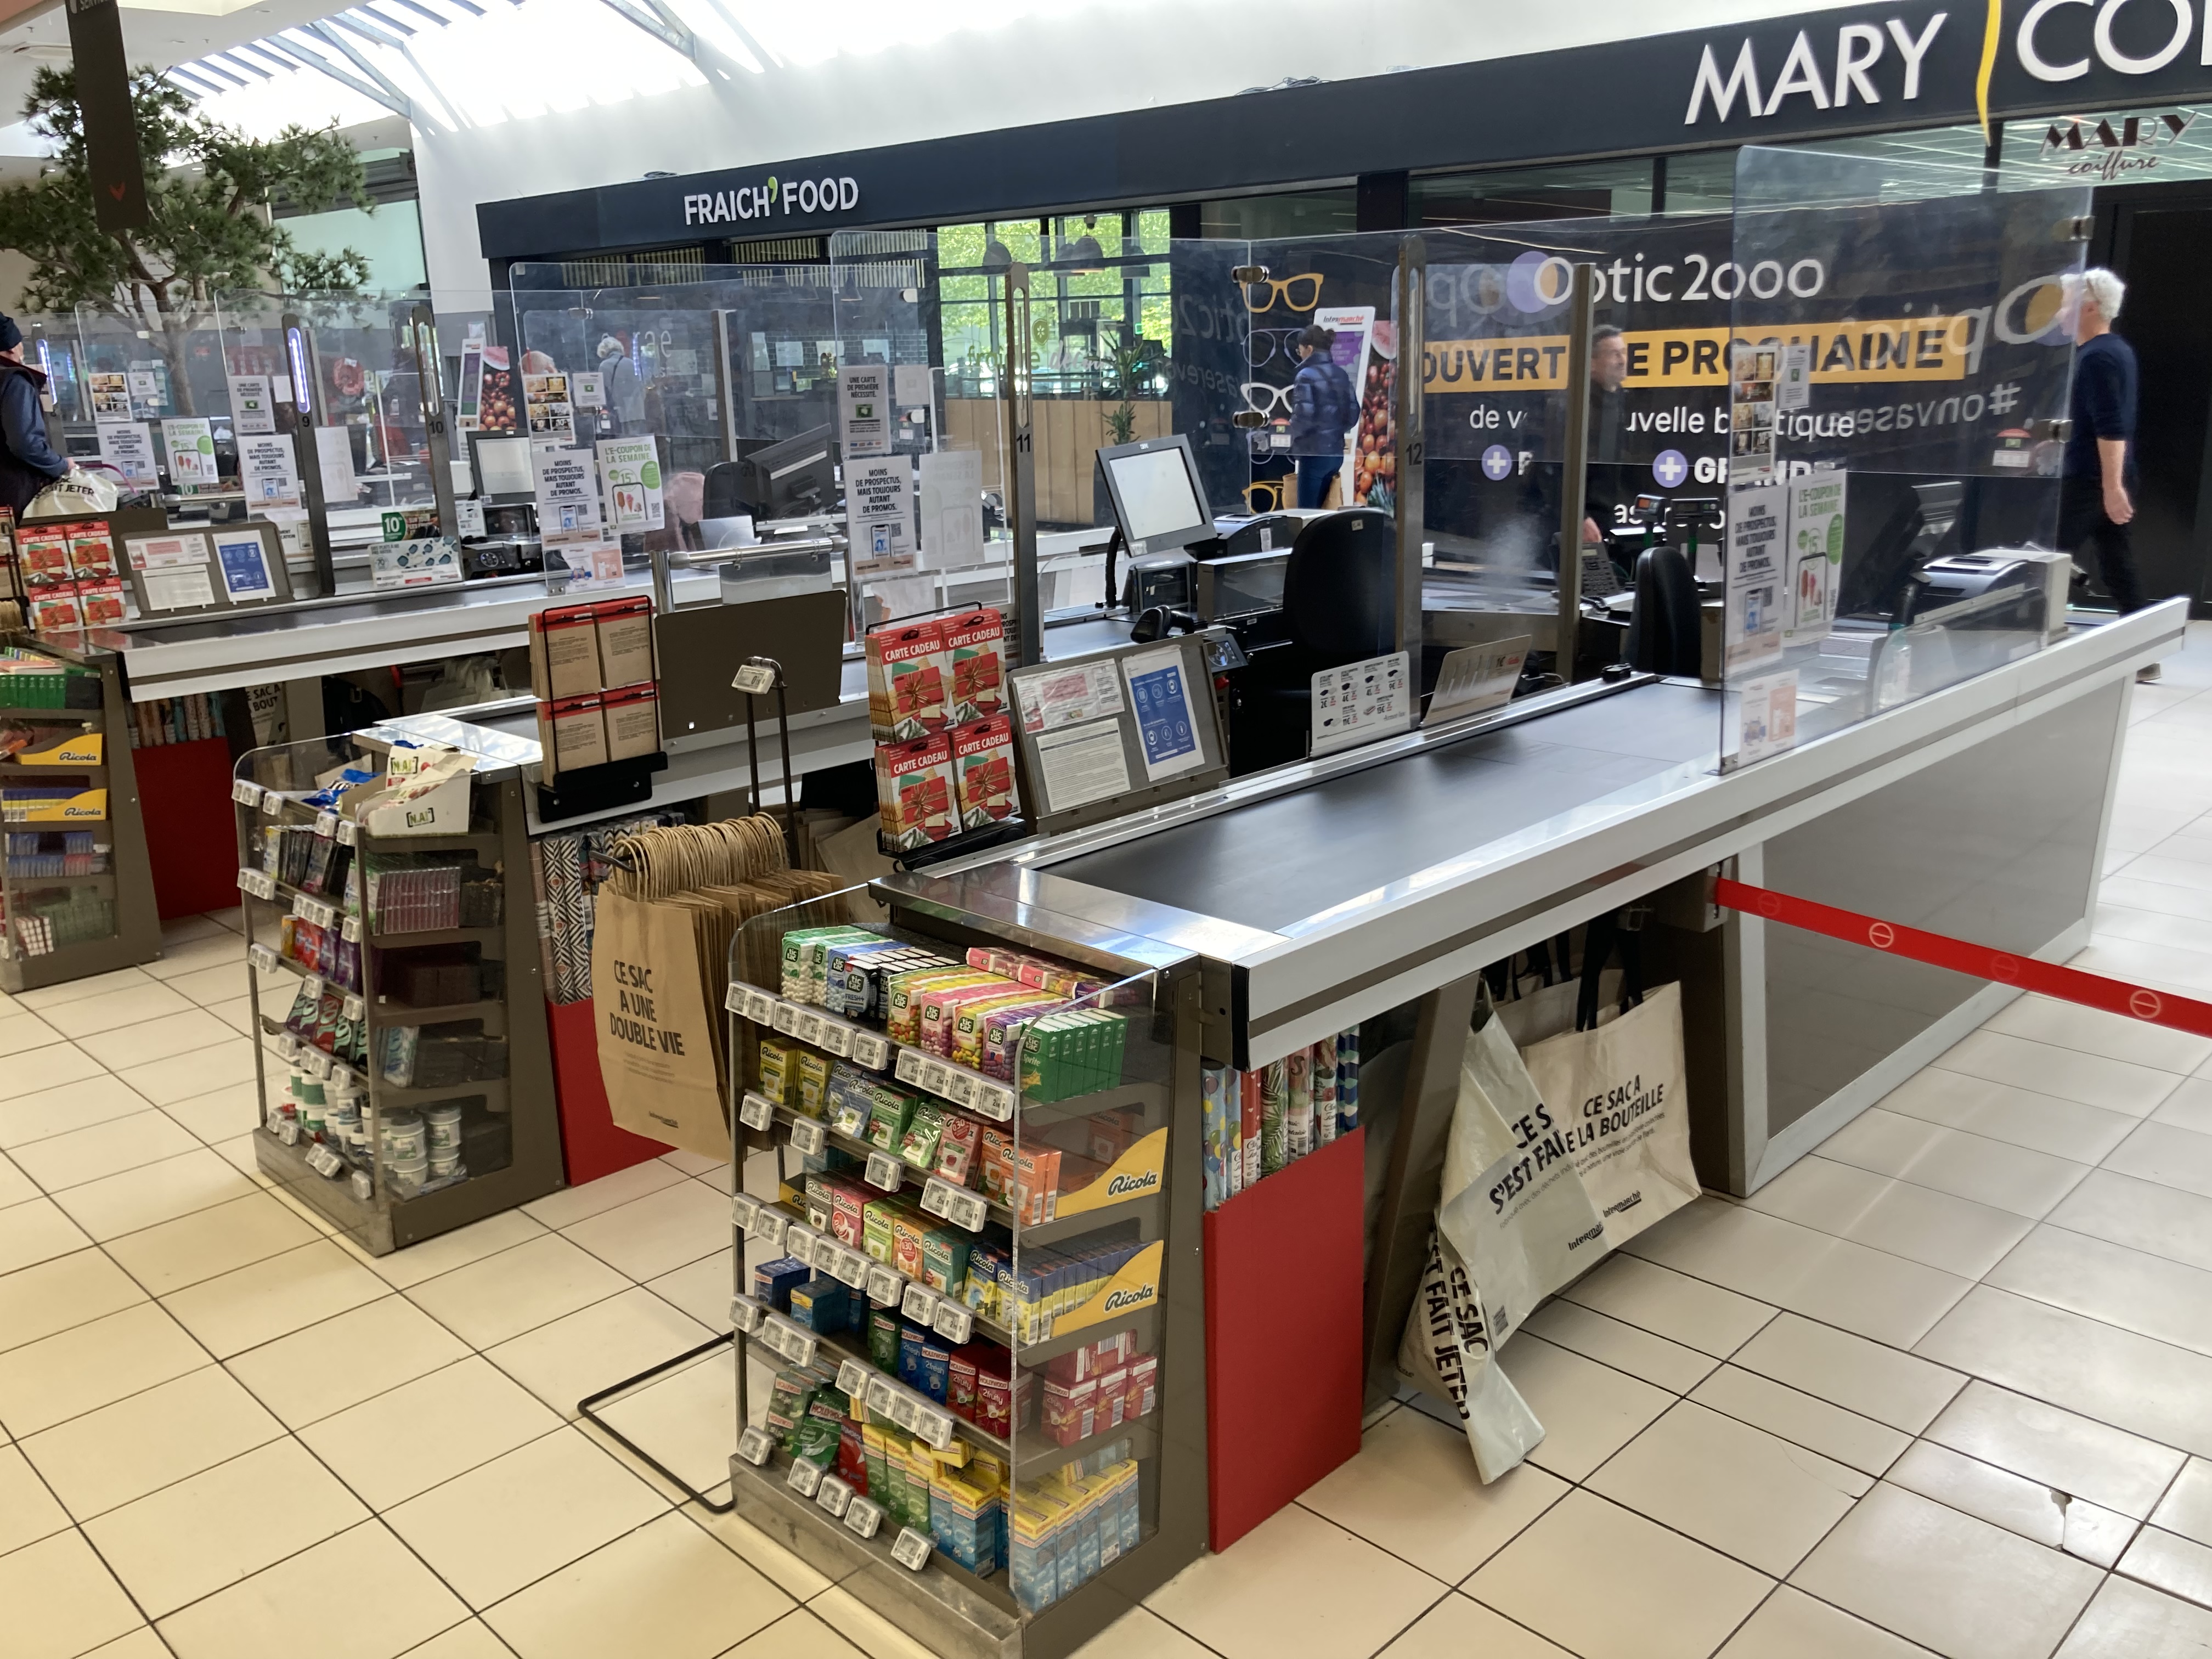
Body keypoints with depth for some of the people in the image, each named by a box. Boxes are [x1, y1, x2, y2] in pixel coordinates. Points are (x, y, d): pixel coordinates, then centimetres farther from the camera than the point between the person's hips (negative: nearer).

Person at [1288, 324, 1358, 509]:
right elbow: (1353, 413, 9)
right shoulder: (1340, 374, 9)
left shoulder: (1306, 375, -12)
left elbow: (1304, 415, -21)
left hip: (1314, 453, -8)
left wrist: (1295, 433, -3)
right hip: (1336, 451, 8)